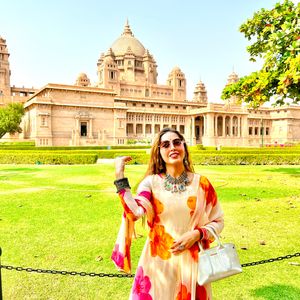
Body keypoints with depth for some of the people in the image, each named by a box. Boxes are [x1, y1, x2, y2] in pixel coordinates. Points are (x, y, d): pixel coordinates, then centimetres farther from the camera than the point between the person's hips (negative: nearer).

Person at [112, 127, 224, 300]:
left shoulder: (201, 183, -4)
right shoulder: (151, 182, -6)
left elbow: (218, 221, 3)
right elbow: (134, 213, -23)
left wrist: (197, 234, -13)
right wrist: (120, 176, -22)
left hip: (191, 262, 1)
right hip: (158, 263, -1)